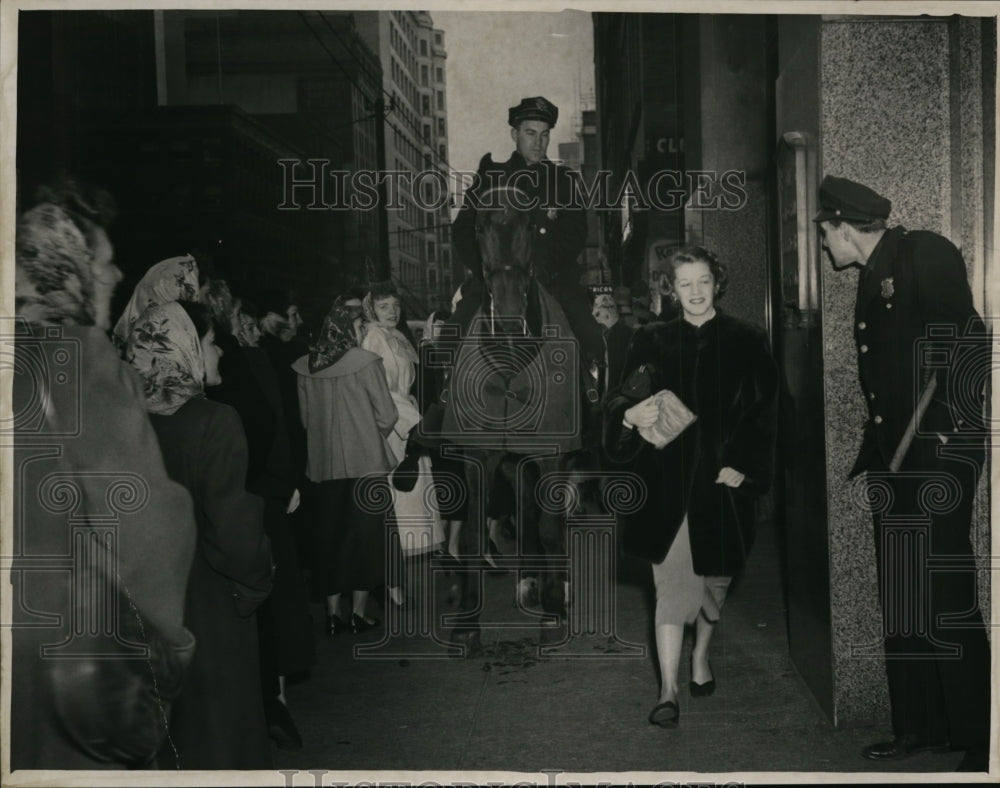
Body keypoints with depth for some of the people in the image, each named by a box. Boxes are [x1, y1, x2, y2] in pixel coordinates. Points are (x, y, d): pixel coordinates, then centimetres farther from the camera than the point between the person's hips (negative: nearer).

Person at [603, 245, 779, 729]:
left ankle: (701, 656, 39)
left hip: (721, 479, 1)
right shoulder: (652, 342, 5)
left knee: (714, 577, 14)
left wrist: (742, 465, -9)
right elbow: (621, 404, 3)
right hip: (667, 482, -1)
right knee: (671, 584, -7)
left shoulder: (745, 343, 3)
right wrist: (631, 418, -20)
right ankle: (668, 690, -3)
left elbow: (764, 414, 3)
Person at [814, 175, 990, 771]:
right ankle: (919, 727, 23)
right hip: (895, 458, 9)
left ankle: (979, 743, 5)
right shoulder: (872, 280, 18)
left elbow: (971, 341, -16)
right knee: (901, 600, 12)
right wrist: (871, 454, 14)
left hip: (940, 453, -9)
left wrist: (950, 426, -20)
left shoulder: (925, 253, -6)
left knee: (947, 598, -6)